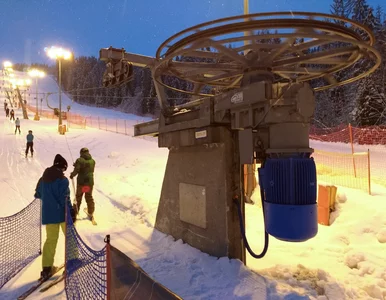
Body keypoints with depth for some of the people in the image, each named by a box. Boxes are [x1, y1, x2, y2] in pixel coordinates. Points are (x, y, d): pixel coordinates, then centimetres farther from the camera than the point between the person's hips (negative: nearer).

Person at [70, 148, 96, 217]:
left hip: (81, 182, -3)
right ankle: (91, 212, 25)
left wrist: (72, 175, 0)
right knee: (89, 197, 17)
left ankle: (76, 211, 24)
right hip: (90, 182, 4)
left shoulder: (80, 160, -12)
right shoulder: (92, 161, 2)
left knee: (78, 196, 14)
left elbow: (76, 170, -18)